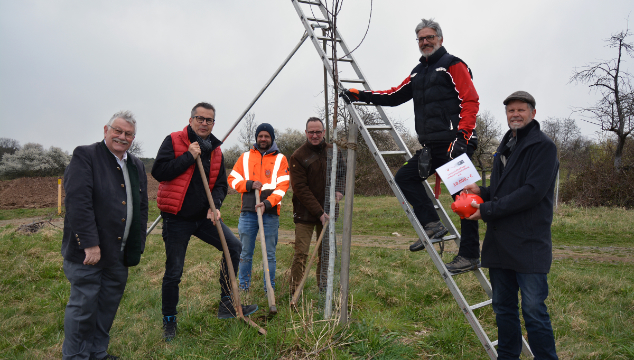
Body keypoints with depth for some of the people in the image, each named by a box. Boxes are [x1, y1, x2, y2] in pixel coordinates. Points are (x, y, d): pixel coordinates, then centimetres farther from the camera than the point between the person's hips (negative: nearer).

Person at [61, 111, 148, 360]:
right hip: (87, 251, -6)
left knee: (109, 306, 15)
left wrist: (137, 246, 11)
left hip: (120, 253, 7)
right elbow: (78, 202, -18)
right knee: (83, 305, 4)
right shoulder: (85, 156, -8)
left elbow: (141, 207, 17)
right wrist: (89, 244, -22)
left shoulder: (137, 166, 13)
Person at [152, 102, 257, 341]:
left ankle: (226, 303, 10)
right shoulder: (174, 141, -7)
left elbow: (221, 184, 10)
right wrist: (188, 156, -20)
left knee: (234, 247, -3)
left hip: (204, 216, 5)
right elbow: (158, 171, -18)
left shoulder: (215, 150, 8)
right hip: (177, 218, -5)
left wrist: (215, 205, -8)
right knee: (173, 272, 2)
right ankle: (169, 321, 22)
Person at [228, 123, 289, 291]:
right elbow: (232, 179, 10)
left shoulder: (280, 159, 7)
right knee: (245, 254, 8)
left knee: (270, 255, 4)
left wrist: (267, 203, -15)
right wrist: (249, 184, -8)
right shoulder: (245, 157, 13)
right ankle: (243, 288, 20)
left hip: (270, 213, -1)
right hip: (248, 212, 2)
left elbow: (282, 186, -2)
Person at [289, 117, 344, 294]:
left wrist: (340, 190, -1)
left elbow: (342, 173, 21)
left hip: (327, 211, 5)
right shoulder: (298, 156, -9)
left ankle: (324, 289, 24)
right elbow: (300, 188, -12)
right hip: (305, 213, -4)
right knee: (301, 253, -8)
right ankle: (295, 293, 3)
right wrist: (319, 212, -16)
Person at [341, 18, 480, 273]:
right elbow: (395, 96, 23)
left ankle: (470, 256, 2)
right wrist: (359, 95, 14)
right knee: (405, 177, 1)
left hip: (455, 144, -8)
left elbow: (470, 102, -9)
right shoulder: (418, 72, 21)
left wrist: (461, 137, -20)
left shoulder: (453, 66, -1)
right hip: (431, 146, 8)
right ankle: (432, 225, 0)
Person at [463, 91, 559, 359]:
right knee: (503, 307, 15)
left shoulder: (543, 146, -7)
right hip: (499, 242, 8)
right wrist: (482, 192, 7)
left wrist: (488, 210, -17)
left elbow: (533, 191, -18)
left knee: (534, 311, -5)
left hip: (529, 243, -8)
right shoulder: (505, 146, 19)